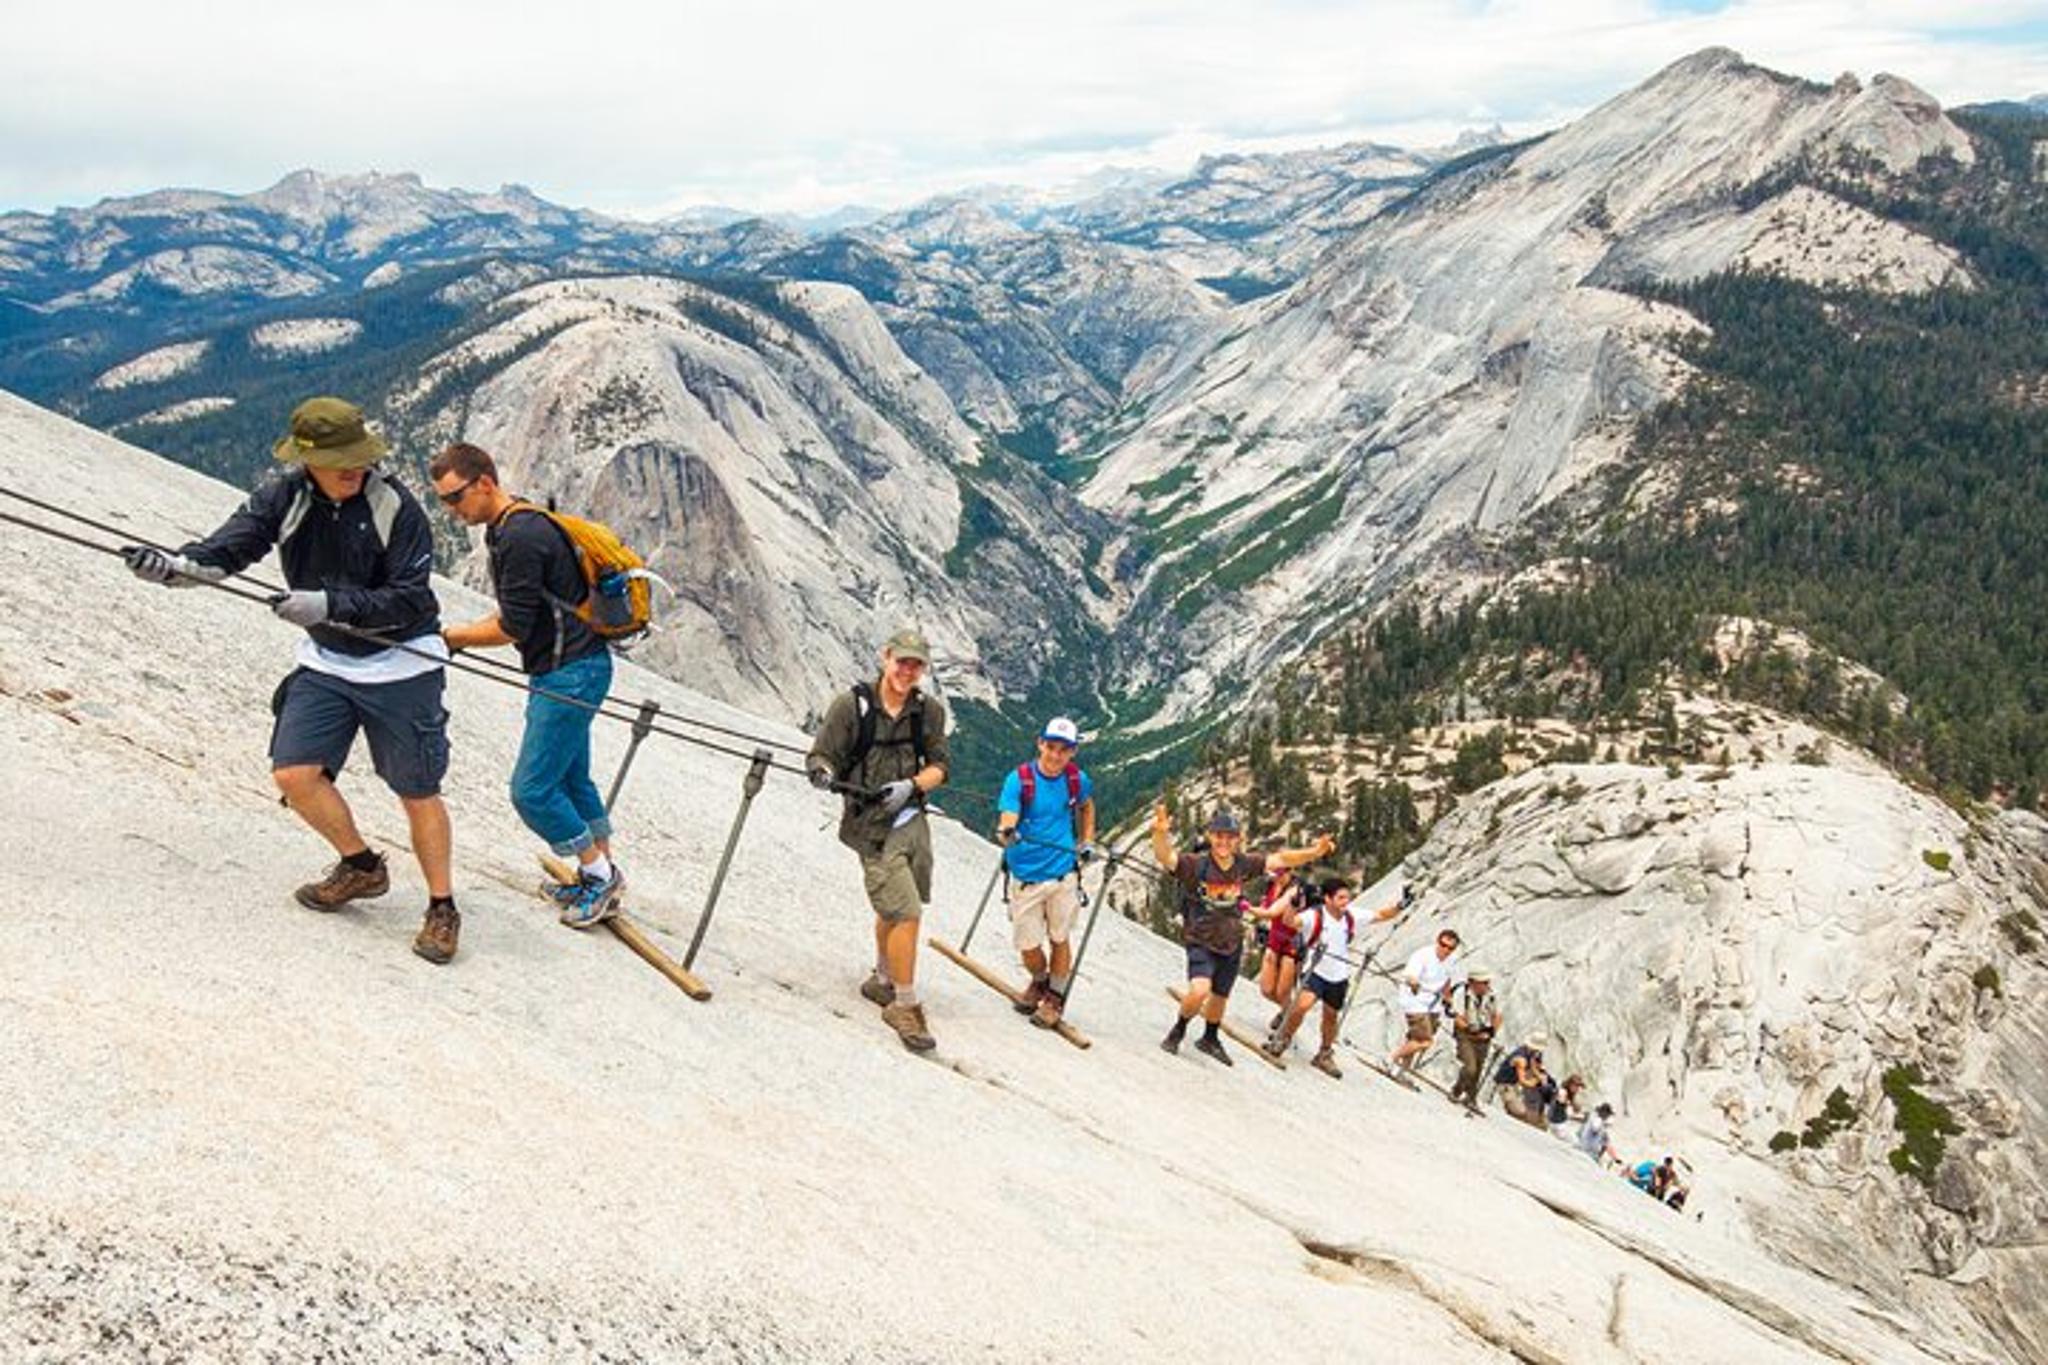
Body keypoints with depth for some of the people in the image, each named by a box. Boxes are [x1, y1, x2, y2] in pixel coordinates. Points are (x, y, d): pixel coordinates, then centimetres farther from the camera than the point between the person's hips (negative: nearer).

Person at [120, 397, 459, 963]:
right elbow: (231, 546, -15)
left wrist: (329, 605, -33)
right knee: (294, 773, 0)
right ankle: (362, 866, 24)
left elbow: (407, 600, -22)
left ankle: (442, 908, 18)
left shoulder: (394, 507, -19)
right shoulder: (284, 495, -6)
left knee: (418, 792, 1)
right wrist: (174, 566, -34)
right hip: (326, 662, 5)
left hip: (400, 664, -5)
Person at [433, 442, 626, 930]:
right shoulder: (508, 528, 13)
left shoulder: (521, 536, -20)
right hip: (571, 670, 11)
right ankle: (603, 877, 29)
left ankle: (600, 875, 8)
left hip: (569, 675, -11)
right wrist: (465, 632, 6)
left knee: (532, 789, -5)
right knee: (570, 777, 18)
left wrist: (451, 637, -7)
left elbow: (514, 628, -20)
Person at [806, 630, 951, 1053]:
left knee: (894, 910, 22)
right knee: (906, 913, -11)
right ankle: (905, 1007, 2)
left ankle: (882, 982, 45)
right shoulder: (851, 705, -9)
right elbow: (822, 753, -5)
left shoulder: (929, 711, 2)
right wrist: (823, 771, -27)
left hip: (913, 819, 5)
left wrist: (911, 786, -15)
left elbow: (940, 765, 3)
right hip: (873, 827, -5)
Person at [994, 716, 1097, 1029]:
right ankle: (1039, 982, 35)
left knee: (1059, 939, 7)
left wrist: (1087, 843, 15)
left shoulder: (1077, 780, -1)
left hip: (1064, 872, 1)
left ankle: (1055, 998, 28)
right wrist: (1006, 833, -44)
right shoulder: (1020, 779, -12)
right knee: (1028, 947, 4)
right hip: (1025, 875, -1)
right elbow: (1007, 819, -22)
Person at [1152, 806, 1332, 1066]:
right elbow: (1165, 857, -38)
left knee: (1220, 996, 20)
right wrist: (1160, 834, -60)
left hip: (1231, 945, 5)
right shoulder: (1195, 864, -22)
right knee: (1200, 990, -25)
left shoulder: (1244, 864, -9)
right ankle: (1178, 1030, 5)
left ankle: (1210, 1039, 48)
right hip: (1201, 943, -5)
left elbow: (1280, 859, -2)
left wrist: (1314, 853, -14)